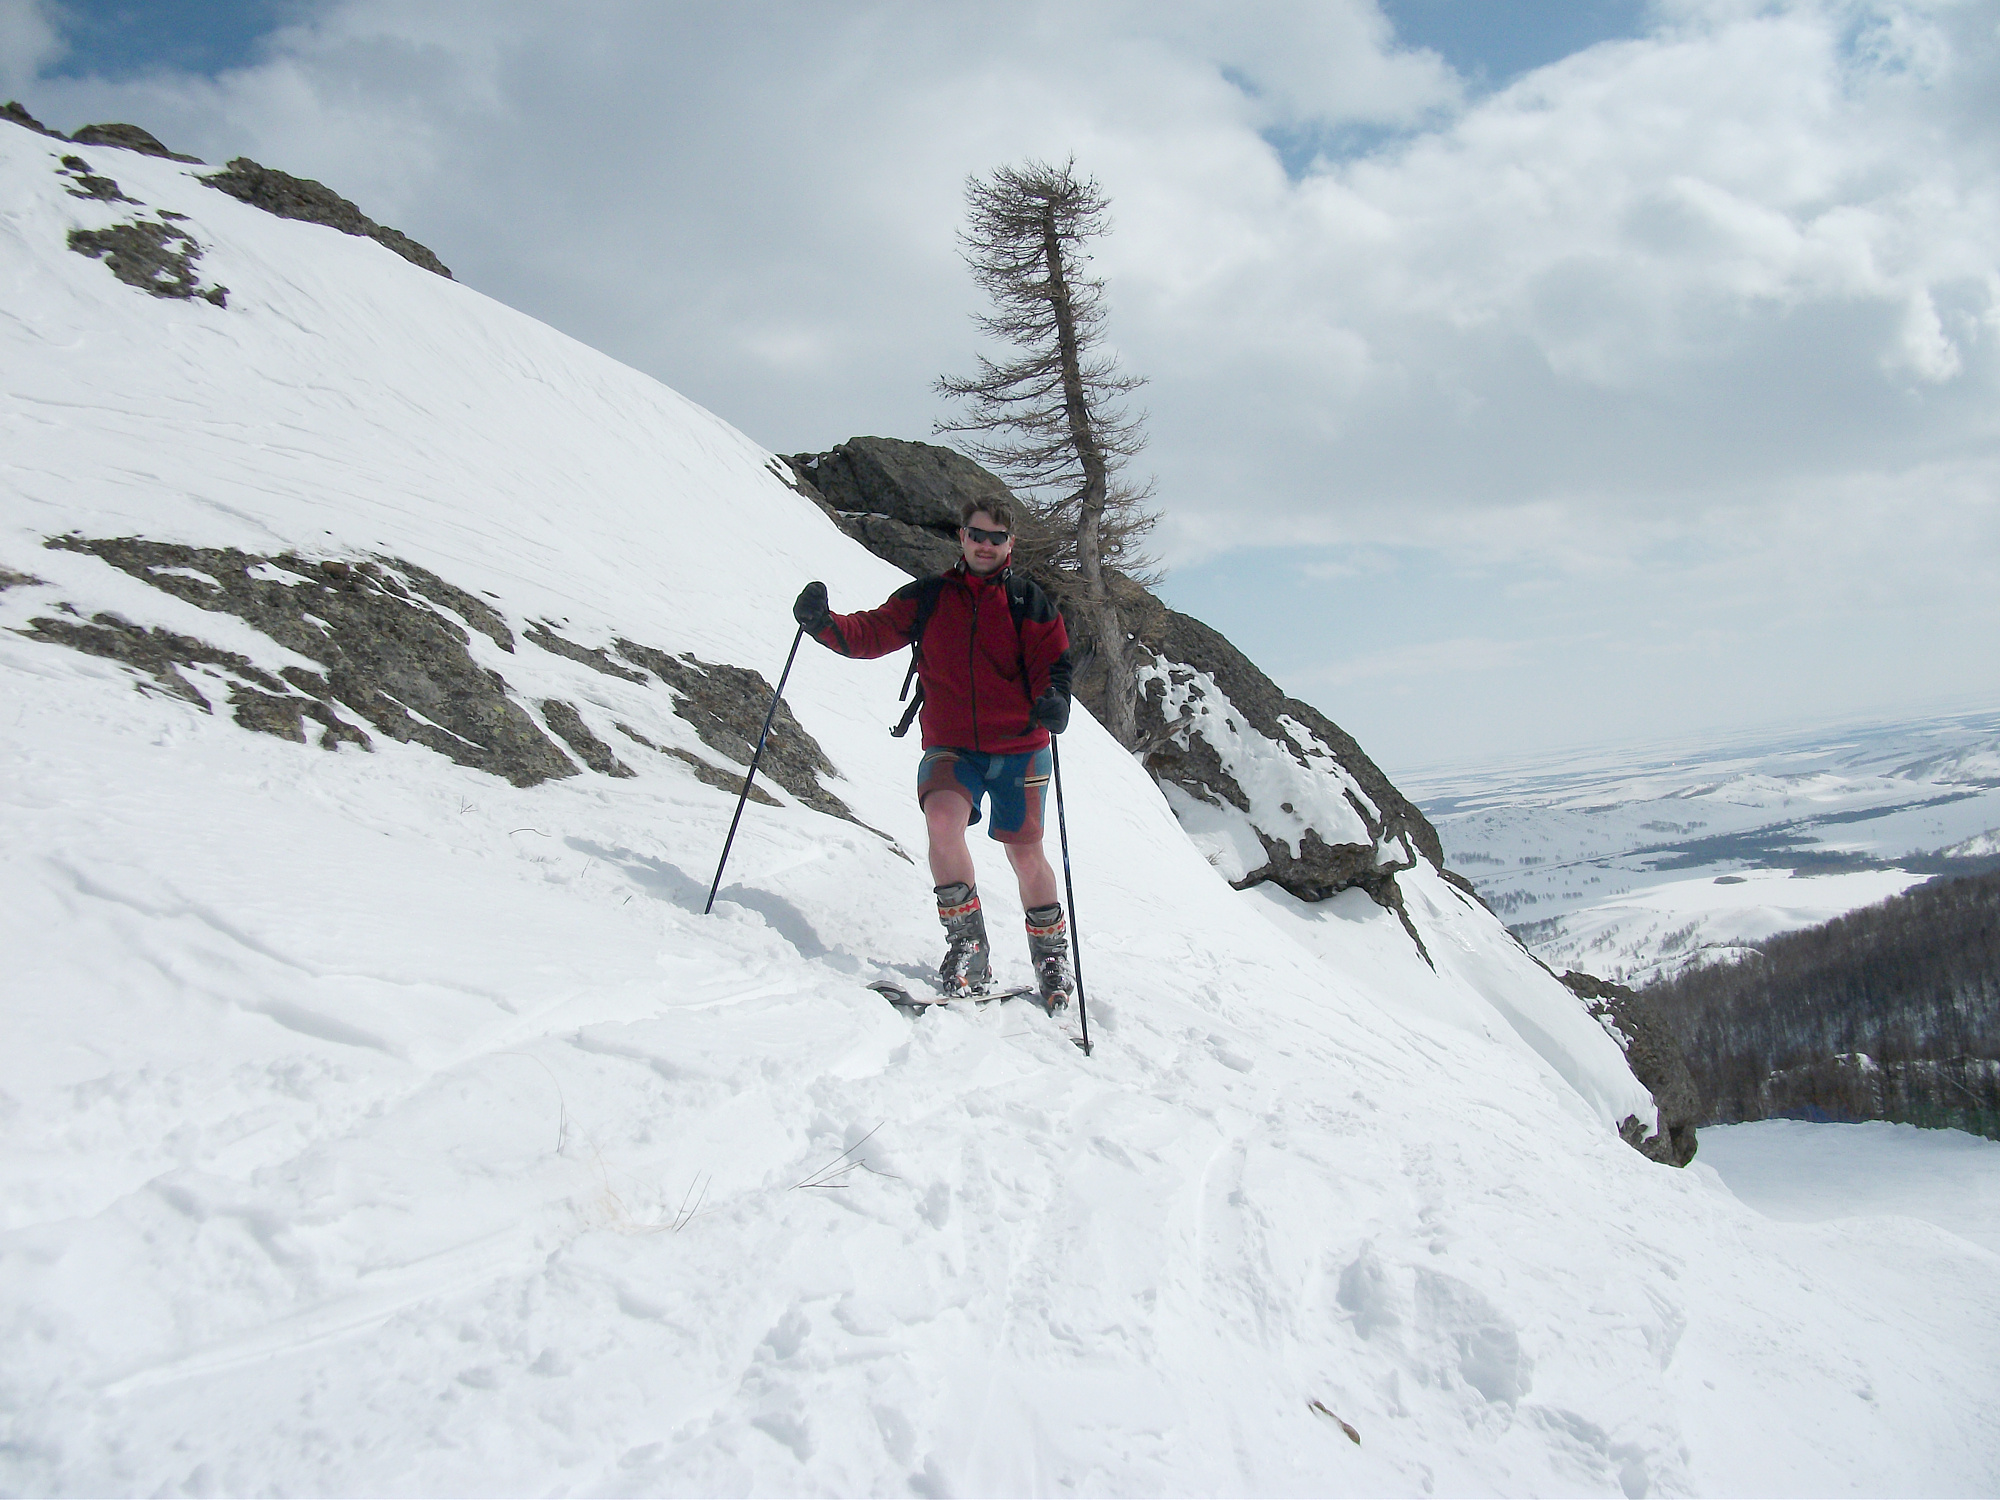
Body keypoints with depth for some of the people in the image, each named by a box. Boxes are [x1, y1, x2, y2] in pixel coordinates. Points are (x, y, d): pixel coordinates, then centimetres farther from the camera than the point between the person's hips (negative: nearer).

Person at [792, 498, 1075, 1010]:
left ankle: (1052, 955, 24)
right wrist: (824, 623, -17)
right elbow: (873, 633, 3)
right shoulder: (927, 597, 9)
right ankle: (967, 947, -15)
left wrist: (1053, 698, -24)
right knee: (943, 818, -26)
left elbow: (1052, 661, -1)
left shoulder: (1028, 602, 6)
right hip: (950, 746, 1)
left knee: (1025, 853, 2)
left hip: (1018, 747, 0)